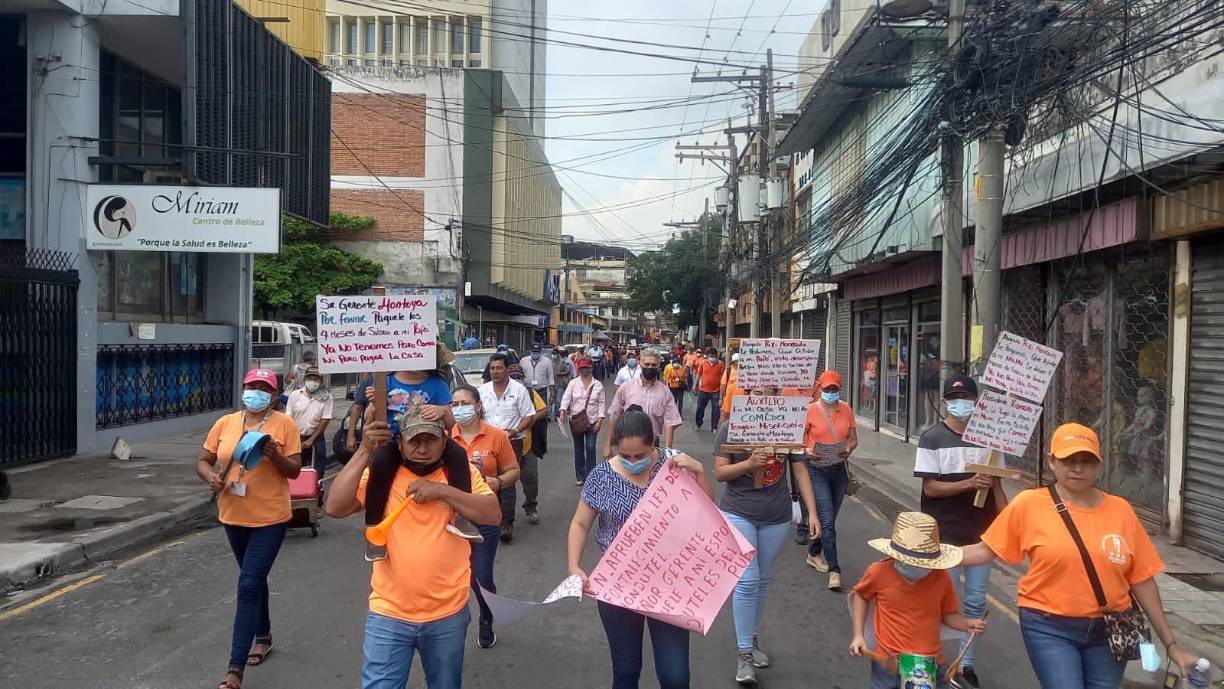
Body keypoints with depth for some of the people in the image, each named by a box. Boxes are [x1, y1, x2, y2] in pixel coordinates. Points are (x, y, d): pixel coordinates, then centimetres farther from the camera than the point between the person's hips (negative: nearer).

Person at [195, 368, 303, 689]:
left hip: (270, 518, -4)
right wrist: (211, 477, -14)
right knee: (254, 580, 21)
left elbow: (295, 470, -8)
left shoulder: (284, 424, -8)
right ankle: (263, 636, 42)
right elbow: (202, 461, 7)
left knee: (248, 586, -9)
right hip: (234, 516, 5)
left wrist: (276, 456, -26)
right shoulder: (225, 423, 2)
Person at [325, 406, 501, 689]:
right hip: (388, 614, -1)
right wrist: (364, 453, -22)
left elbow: (492, 514, -13)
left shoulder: (461, 472, -2)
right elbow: (335, 508, -14)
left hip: (448, 615, 1)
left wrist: (442, 490, -22)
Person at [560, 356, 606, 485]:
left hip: (592, 421, -1)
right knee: (578, 449, 9)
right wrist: (562, 411, -25)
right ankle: (580, 477, 18)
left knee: (590, 448, 0)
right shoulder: (573, 383, 0)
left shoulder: (598, 385, 0)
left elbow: (601, 403, 1)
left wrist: (599, 420, -6)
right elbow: (566, 398, -8)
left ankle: (590, 476, 10)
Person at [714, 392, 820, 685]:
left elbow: (800, 472, 3)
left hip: (777, 517, 3)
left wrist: (812, 512, -2)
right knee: (746, 582, -7)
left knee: (762, 581, 15)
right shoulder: (730, 427, -6)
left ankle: (752, 640, 33)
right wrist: (749, 463, -23)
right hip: (739, 513, -3)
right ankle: (743, 653, 4)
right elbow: (719, 472, -6)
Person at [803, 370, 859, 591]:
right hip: (817, 469, -4)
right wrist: (808, 451, -21)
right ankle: (834, 570, -4)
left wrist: (849, 449, -11)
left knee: (828, 518, 16)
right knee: (828, 521, -9)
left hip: (840, 469, 4)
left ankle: (814, 554, 38)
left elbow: (853, 439, 10)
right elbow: (798, 440, -2)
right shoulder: (810, 410, -6)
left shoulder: (846, 410, 4)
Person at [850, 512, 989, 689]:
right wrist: (858, 635, 1)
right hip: (889, 665, -1)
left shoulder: (941, 577, -10)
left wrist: (967, 624, -13)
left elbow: (948, 614, 7)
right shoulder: (879, 572, -13)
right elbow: (860, 595, 7)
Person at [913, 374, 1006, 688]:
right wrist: (970, 483, -23)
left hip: (981, 533, 4)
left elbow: (996, 487, 8)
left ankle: (966, 664, 24)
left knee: (975, 602, 10)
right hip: (946, 535, -4)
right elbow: (931, 487, -11)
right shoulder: (932, 438, -7)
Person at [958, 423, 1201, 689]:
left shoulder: (1120, 510, 0)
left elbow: (1142, 579, 5)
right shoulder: (1029, 504, -8)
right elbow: (987, 550, -2)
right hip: (1050, 628, -3)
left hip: (1108, 630, 3)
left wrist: (1171, 644, 7)